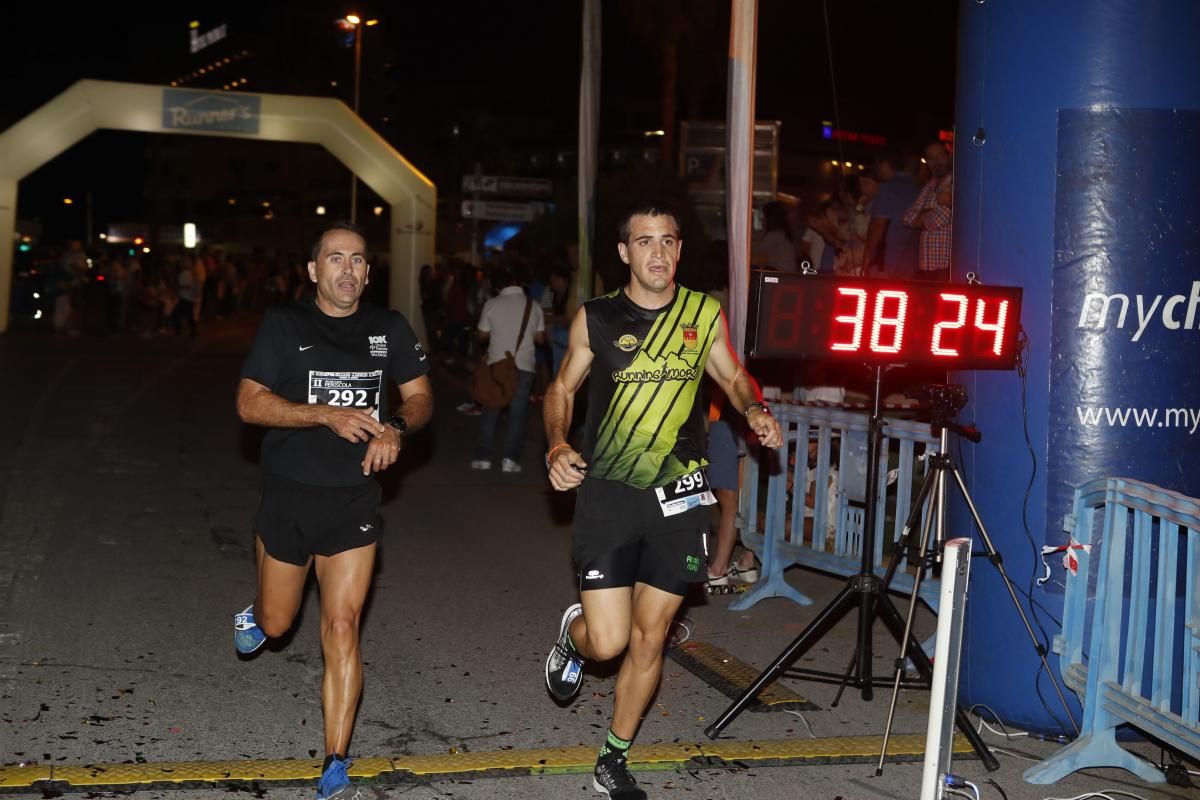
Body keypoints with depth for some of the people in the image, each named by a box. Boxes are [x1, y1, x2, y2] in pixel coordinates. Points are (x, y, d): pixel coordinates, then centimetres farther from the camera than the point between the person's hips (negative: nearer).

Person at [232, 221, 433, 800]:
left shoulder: (390, 328, 3)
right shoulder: (284, 324, -5)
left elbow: (420, 397, 10)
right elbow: (249, 403, -11)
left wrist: (396, 427, -12)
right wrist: (329, 414, -22)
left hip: (353, 498, 1)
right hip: (288, 495, 0)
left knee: (342, 626, -8)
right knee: (277, 624, 15)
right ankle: (256, 614, 55)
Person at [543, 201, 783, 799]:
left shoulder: (705, 315, 2)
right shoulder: (596, 318, -2)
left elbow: (734, 377, 17)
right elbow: (562, 388, 8)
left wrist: (754, 410, -5)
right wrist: (557, 446, -10)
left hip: (677, 497, 2)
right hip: (607, 495, -2)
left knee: (649, 639, 7)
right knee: (607, 641, -8)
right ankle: (571, 635, 31)